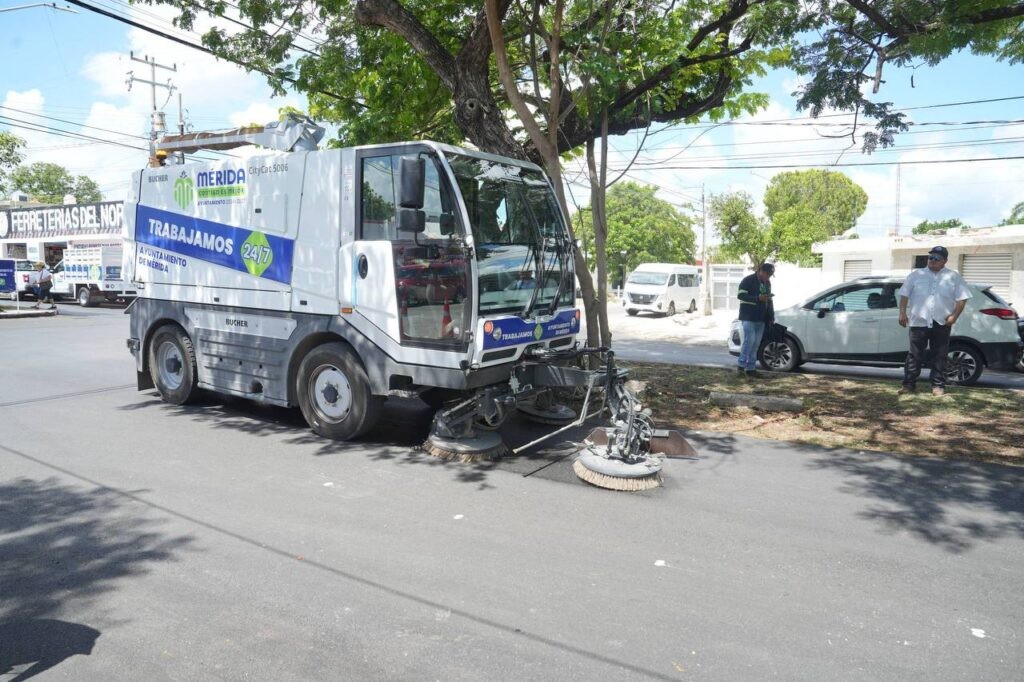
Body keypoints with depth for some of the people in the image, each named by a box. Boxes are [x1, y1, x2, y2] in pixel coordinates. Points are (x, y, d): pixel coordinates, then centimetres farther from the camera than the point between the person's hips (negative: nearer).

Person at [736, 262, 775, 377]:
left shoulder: (767, 283, 18)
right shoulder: (748, 280, -6)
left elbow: (769, 301, 24)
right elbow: (740, 295, -15)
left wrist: (771, 316, 17)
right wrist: (758, 298, -21)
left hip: (761, 319, 7)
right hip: (748, 317, -7)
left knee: (756, 343, 4)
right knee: (749, 340, -16)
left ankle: (750, 368, 7)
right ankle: (742, 365, -8)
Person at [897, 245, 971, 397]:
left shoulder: (954, 277, 8)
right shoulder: (916, 275, 10)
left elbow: (962, 298, 4)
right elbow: (904, 295, 9)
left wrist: (954, 316, -8)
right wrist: (902, 313, -2)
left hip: (942, 323, 0)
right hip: (919, 322, 0)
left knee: (939, 356, 4)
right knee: (914, 354, 0)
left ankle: (938, 385, 11)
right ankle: (909, 384, 4)